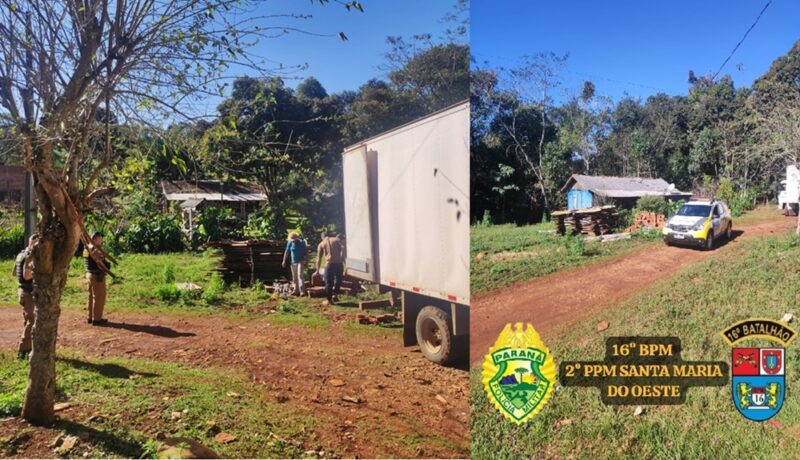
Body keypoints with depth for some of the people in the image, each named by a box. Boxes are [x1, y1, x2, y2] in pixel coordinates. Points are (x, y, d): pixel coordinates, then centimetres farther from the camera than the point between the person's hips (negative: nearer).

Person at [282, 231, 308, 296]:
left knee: (300, 275, -16)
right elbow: (287, 252, 3)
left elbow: (306, 252, -6)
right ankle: (296, 291, 20)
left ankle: (302, 291, -19)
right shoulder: (290, 243, -3)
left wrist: (306, 261, -6)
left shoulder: (302, 242, -11)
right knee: (294, 277, 9)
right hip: (293, 262, 4)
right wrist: (284, 261, 2)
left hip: (300, 261, -4)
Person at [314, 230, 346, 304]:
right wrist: (343, 259, 1)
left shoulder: (321, 244, 16)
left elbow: (319, 258, 14)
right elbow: (343, 248, -4)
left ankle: (329, 299, 13)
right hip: (339, 263, 0)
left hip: (329, 264, 0)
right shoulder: (337, 239, 15)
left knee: (328, 282, 9)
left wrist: (317, 270, 18)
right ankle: (335, 294, 15)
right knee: (338, 280, 20)